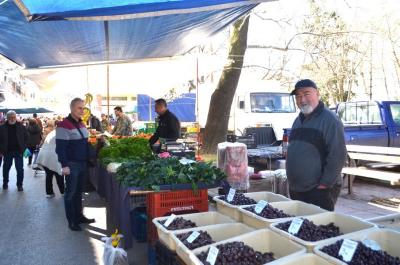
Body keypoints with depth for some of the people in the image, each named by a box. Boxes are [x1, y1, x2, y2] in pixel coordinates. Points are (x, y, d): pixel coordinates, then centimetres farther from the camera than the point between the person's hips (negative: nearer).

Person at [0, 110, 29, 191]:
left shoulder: (21, 127, -3)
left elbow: (26, 137, 3)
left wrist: (23, 148, -4)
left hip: (18, 151, -1)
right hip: (7, 152, 1)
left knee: (20, 169, 1)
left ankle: (19, 184, 12)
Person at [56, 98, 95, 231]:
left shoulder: (81, 124, 11)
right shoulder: (64, 125, -14)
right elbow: (60, 147, -16)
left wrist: (88, 159, 15)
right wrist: (64, 165, -20)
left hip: (82, 163, 8)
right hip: (71, 164, -7)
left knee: (78, 191, 17)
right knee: (71, 192, 3)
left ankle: (79, 216, 28)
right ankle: (71, 221, 14)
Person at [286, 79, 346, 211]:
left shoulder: (329, 119, -11)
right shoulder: (298, 120, 14)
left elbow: (337, 156, -17)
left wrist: (325, 184, -18)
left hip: (320, 190, -8)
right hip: (295, 189, 8)